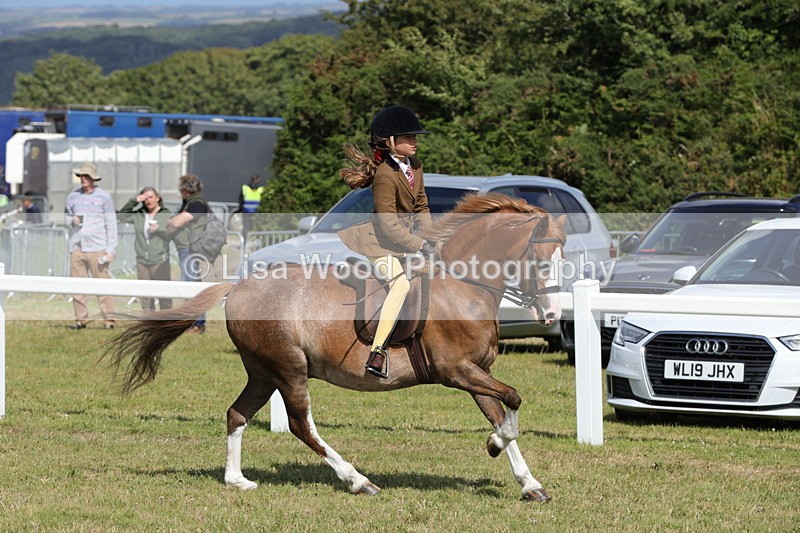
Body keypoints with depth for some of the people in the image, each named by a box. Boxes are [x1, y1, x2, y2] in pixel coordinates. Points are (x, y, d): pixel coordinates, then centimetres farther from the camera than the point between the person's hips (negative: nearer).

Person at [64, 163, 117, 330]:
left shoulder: (103, 197, 2)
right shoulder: (73, 196, 11)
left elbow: (111, 224, 1)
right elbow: (66, 215, 23)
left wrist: (110, 249, -5)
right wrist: (71, 220, -2)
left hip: (96, 247, -4)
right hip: (76, 247, 4)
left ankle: (109, 319, -5)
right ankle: (81, 319, 7)